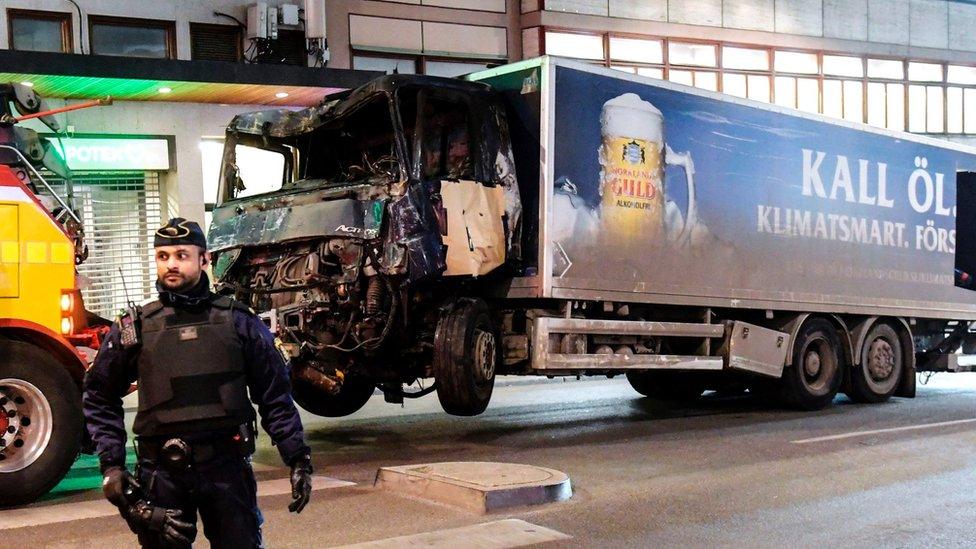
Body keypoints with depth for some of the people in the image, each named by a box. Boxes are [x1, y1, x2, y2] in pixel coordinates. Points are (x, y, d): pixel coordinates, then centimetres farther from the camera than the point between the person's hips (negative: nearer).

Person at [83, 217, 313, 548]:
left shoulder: (239, 322, 1)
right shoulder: (135, 329, 2)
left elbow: (275, 397, 4)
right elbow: (99, 399, 11)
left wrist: (299, 459, 0)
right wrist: (111, 465, 2)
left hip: (228, 468, 0)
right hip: (162, 474, 0)